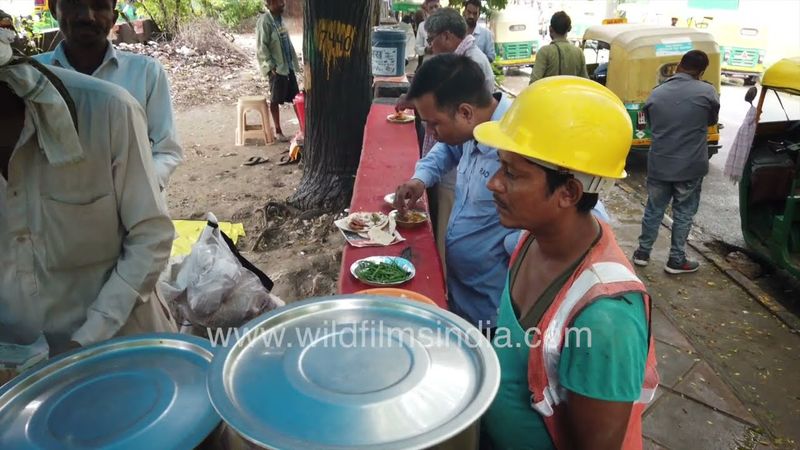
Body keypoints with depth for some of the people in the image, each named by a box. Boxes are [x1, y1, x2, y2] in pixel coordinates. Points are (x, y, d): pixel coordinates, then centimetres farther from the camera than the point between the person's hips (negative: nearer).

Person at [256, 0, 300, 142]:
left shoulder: (279, 18, 12)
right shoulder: (264, 21, -12)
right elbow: (261, 47, -15)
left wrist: (294, 61, 15)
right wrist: (271, 66, -18)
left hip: (288, 66, 8)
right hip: (276, 68, -8)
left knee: (296, 98, 9)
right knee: (275, 100, 3)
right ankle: (278, 131, 12)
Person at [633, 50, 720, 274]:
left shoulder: (656, 93, 0)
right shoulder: (707, 91, -9)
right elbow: (712, 121, 8)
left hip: (658, 165, 3)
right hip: (691, 167, -2)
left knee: (653, 209, 17)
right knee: (683, 214, 11)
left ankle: (642, 253, 27)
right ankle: (676, 260, 20)